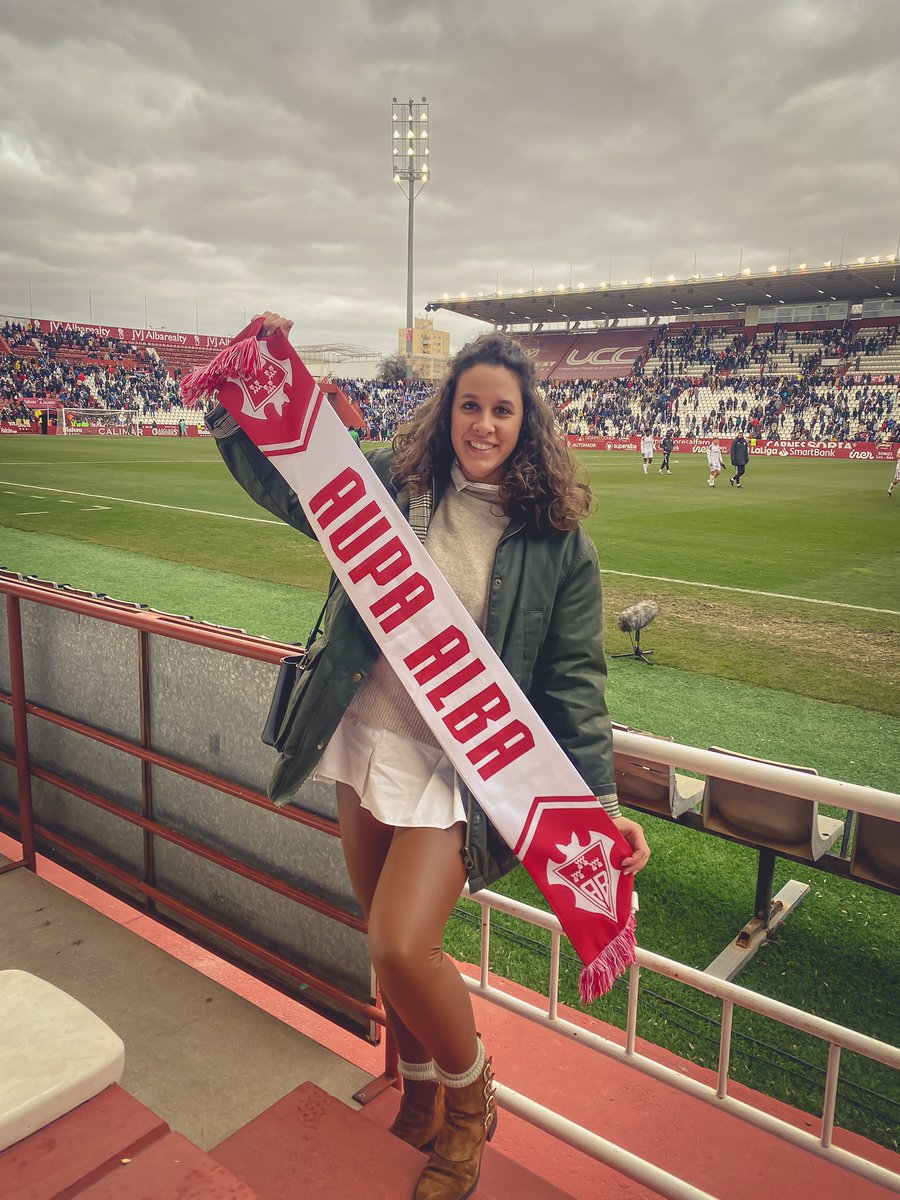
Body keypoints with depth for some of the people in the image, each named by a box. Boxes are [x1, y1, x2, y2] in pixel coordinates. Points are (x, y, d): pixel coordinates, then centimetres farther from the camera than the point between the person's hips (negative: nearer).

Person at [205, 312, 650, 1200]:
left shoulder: (557, 540, -8)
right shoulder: (391, 485, -1)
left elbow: (574, 679, -6)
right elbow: (278, 478, 10)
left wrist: (601, 801, -11)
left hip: (459, 765, -4)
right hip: (366, 739, 4)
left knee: (403, 948, -15)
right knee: (387, 945, 17)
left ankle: (469, 1099, 20)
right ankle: (417, 1099, 46)